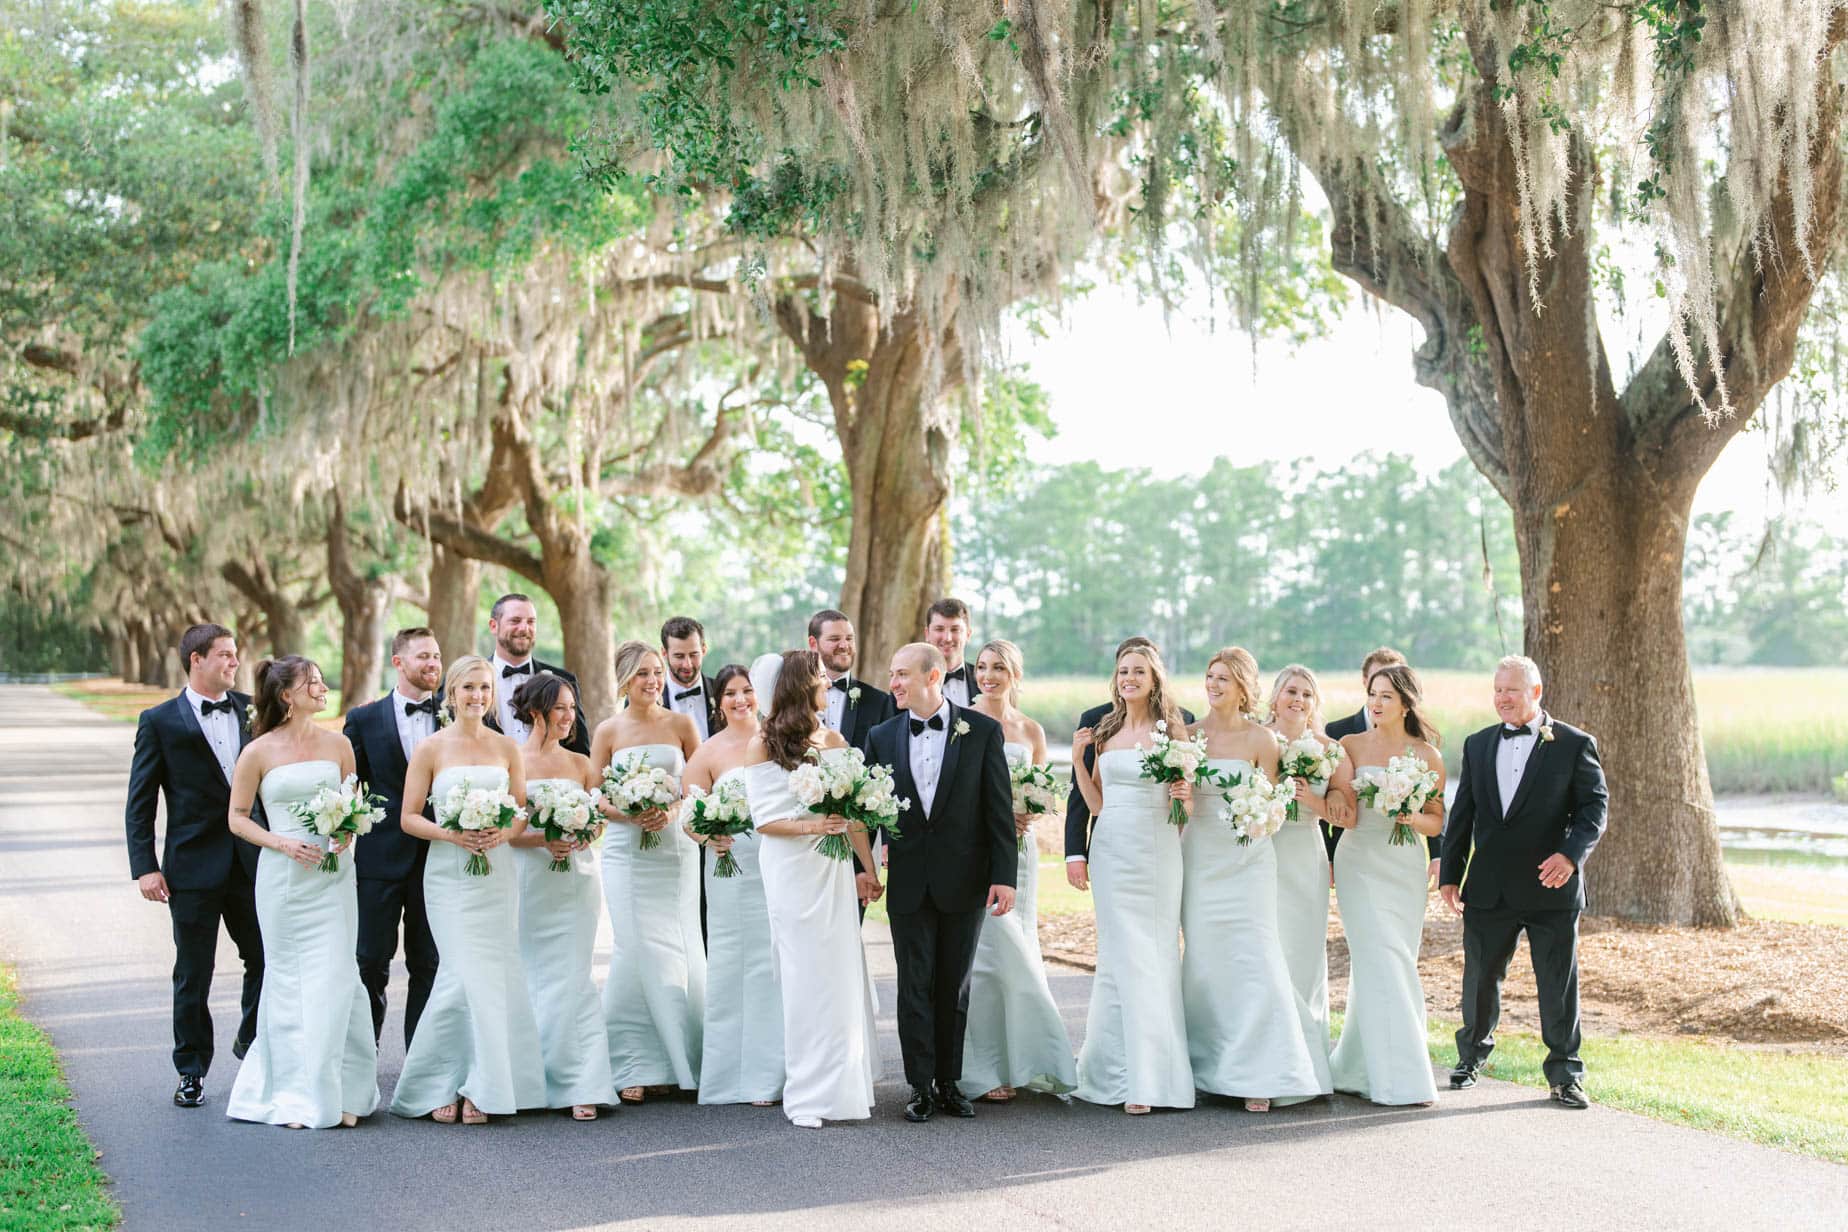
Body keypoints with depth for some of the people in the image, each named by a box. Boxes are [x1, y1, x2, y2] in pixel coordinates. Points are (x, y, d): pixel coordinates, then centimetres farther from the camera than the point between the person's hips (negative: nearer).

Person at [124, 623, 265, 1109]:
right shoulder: (160, 721, -2)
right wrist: (145, 867, -9)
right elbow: (140, 802, -2)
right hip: (193, 868, -3)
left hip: (251, 862, 3)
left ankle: (251, 1042, 32)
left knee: (265, 959, 7)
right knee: (193, 976, 5)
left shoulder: (252, 710, 7)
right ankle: (192, 1072, 18)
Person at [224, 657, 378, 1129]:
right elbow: (237, 818, 2)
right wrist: (281, 843, -12)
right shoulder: (259, 752, -2)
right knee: (289, 981, 3)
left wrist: (347, 833, -5)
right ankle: (295, 1095, 11)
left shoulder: (338, 745, 7)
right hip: (283, 877, -2)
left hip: (335, 874, 2)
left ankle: (337, 1092, 7)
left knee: (335, 979, -2)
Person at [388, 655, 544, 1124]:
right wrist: (452, 835, -15)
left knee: (495, 975, -1)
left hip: (496, 871, 3)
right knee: (466, 974, -11)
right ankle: (440, 1085, 4)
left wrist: (503, 832, -8)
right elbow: (408, 818, 0)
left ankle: (477, 1089, 8)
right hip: (449, 874, -3)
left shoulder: (506, 747, 9)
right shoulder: (431, 748, 0)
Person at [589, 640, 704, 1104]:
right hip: (626, 851, -1)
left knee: (680, 953, -1)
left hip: (676, 848, 1)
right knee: (636, 950, -6)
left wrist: (671, 808, -11)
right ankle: (634, 1067, -1)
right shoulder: (608, 730, 3)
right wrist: (630, 814, -13)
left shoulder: (681, 725, 5)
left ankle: (683, 1059, 9)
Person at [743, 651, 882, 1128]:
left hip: (834, 869, 4)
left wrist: (868, 869, 8)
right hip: (790, 870, -4)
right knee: (805, 977, -3)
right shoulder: (762, 746, -2)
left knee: (843, 975, 2)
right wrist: (809, 826, -21)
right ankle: (808, 1095, 3)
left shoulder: (834, 741, 10)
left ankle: (845, 1084, 11)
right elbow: (763, 820, -6)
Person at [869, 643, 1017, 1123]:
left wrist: (1004, 876, -8)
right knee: (915, 987, 3)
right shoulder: (883, 736, 4)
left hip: (964, 880, -1)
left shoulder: (982, 731, -4)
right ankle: (921, 1087, 10)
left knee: (954, 988, 8)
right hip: (909, 882, 2)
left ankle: (949, 1083, 17)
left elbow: (1000, 809, -4)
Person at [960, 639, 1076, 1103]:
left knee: (1018, 953, 5)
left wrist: (1029, 814, -6)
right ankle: (985, 1069, -2)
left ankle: (1021, 1060, 14)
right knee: (987, 953, -8)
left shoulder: (1031, 730, 11)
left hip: (1018, 850, 4)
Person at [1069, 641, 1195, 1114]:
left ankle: (1149, 1078, 2)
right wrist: (1077, 758, 1)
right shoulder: (1105, 730, 10)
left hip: (1156, 850, -3)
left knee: (1151, 956, -2)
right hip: (1112, 850, 3)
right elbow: (1096, 803, 12)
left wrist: (1187, 796, -18)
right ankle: (1118, 1070, 14)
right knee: (1120, 956, 7)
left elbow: (1187, 799, 3)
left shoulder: (1173, 729, 0)